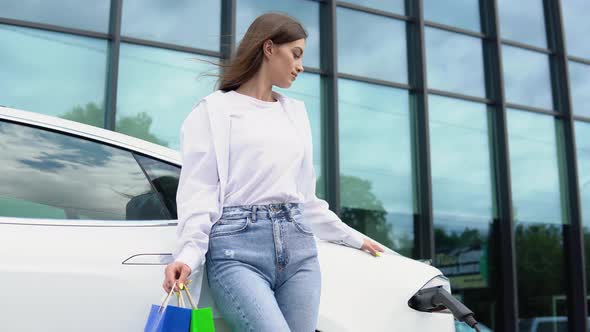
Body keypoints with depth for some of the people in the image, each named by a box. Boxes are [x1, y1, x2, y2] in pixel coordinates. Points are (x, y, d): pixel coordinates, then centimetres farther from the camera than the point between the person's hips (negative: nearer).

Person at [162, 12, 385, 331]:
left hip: (299, 247, 5)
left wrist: (352, 237, 29)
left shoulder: (296, 112, 21)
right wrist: (189, 254, -18)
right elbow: (199, 191, -3)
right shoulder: (214, 110, 5)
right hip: (237, 248, -5)